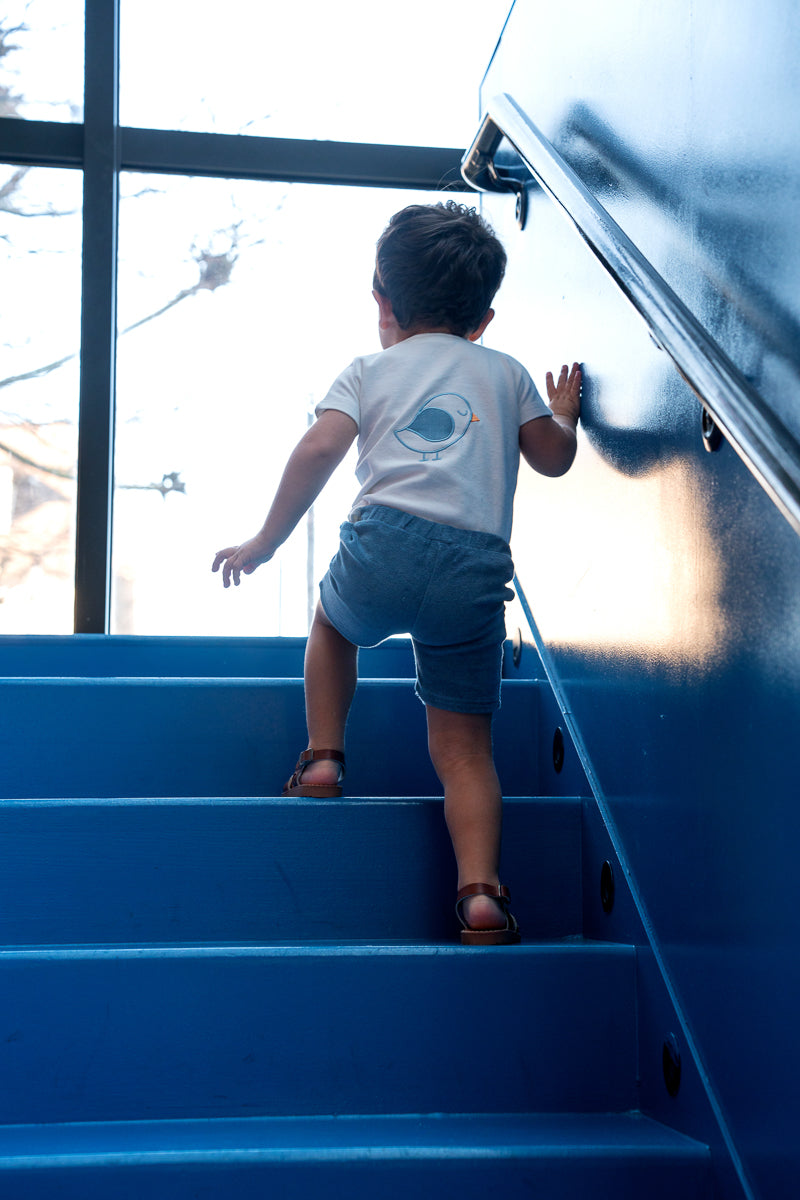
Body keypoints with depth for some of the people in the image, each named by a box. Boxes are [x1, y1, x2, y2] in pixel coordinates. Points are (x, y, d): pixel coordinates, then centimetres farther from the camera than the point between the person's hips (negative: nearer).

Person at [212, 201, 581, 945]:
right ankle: (480, 891, -10)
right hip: (477, 566, 1)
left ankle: (323, 758, 25)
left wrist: (266, 541, 8)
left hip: (386, 539, -1)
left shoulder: (370, 369, 18)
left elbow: (319, 449, 3)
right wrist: (564, 415, 50)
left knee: (333, 625, 35)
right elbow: (552, 458, 28)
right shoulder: (504, 372, 24)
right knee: (463, 744, 6)